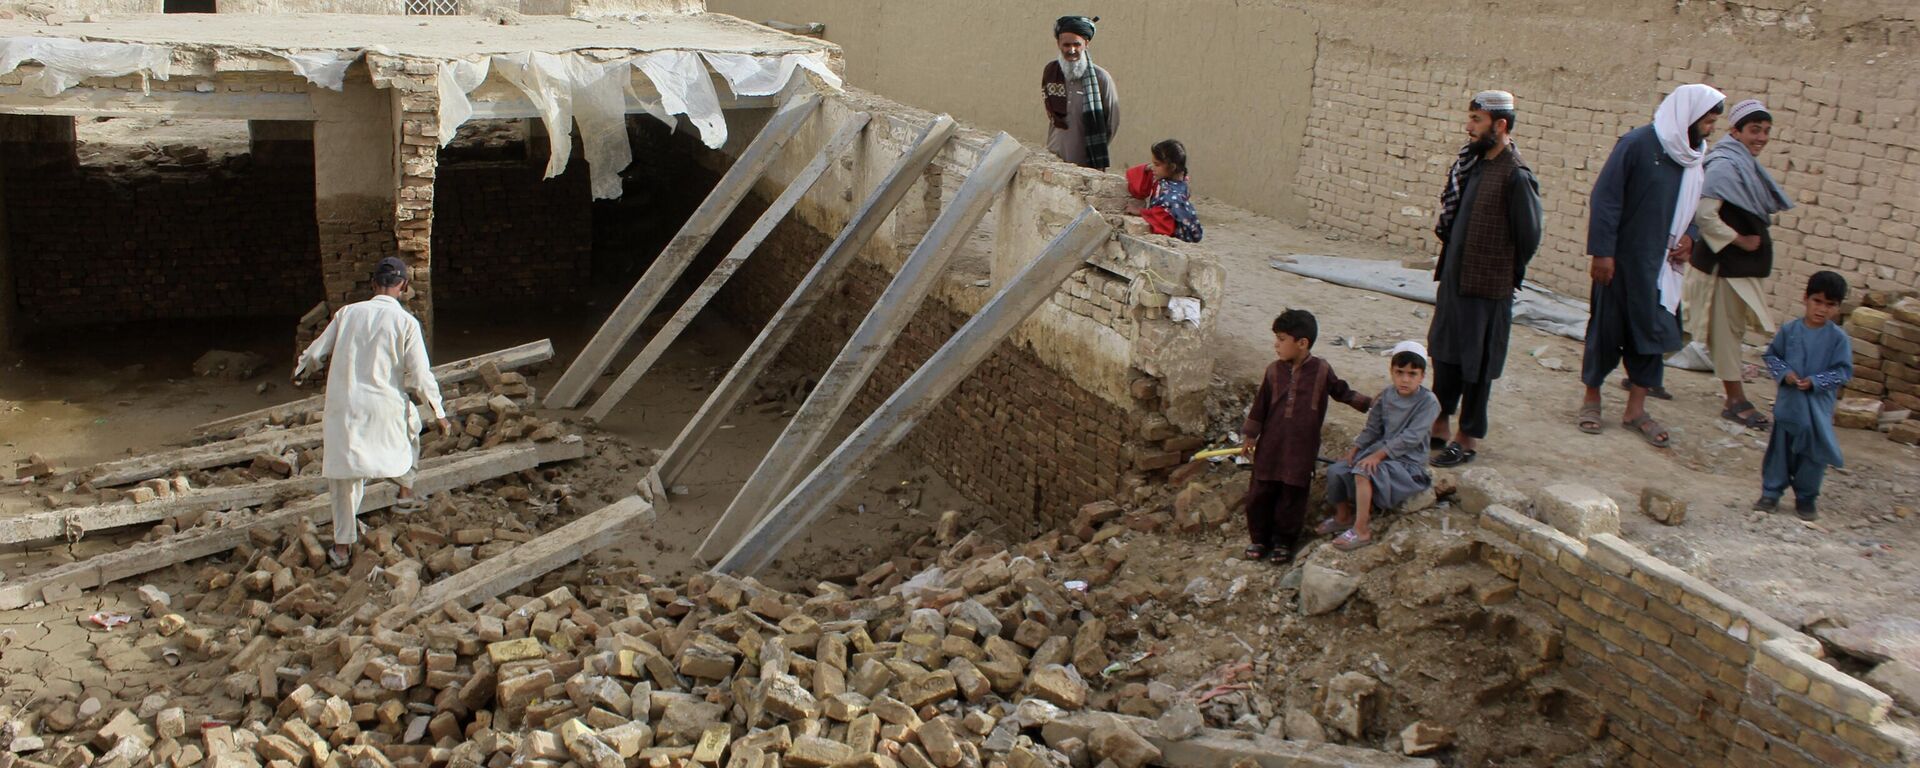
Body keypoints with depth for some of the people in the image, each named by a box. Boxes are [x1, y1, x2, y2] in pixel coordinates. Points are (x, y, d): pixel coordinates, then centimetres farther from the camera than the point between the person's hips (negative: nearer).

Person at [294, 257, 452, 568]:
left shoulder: (348, 313, 2)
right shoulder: (406, 323, -7)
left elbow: (316, 353, 11)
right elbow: (421, 375, -7)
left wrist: (299, 373, 32)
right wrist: (440, 413, 4)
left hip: (343, 406, 2)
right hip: (385, 408, -2)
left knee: (345, 477, 11)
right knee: (410, 424, 32)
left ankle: (342, 546, 13)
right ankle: (406, 491, 36)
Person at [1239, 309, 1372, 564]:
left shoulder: (1321, 370, -4)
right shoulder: (1274, 370, 2)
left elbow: (1342, 392, 12)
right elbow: (1261, 404, 9)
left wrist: (1369, 403, 11)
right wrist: (1249, 435, 11)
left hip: (1302, 447, -2)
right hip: (1270, 444, 2)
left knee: (1293, 495, 5)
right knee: (1260, 492, 5)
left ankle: (1284, 541, 19)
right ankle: (1259, 538, 19)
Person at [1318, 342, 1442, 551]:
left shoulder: (1428, 402, -15)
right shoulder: (1386, 396, 6)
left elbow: (1411, 437, -22)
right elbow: (1372, 429, 10)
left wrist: (1379, 454, -26)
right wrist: (1354, 450, -3)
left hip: (1407, 462, -7)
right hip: (1380, 451, 7)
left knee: (1363, 472, -32)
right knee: (1335, 471, -7)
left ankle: (1361, 531, -23)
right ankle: (1343, 516, 18)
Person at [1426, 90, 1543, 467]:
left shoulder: (1515, 175, -19)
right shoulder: (1474, 163, 6)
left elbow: (1529, 235, -15)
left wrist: (1507, 272, -3)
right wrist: (1447, 263, 10)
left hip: (1487, 286, -8)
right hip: (1454, 277, 8)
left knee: (1476, 365, 4)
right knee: (1444, 353, 17)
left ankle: (1469, 439, 16)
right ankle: (1440, 426, 30)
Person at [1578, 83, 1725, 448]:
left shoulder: (1695, 156, 6)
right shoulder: (1637, 144, -13)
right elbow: (1605, 198, -15)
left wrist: (1689, 237, 0)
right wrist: (1601, 251, -18)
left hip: (1660, 262, 6)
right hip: (1622, 257, -6)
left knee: (1653, 330, 7)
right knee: (1607, 326, 5)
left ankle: (1636, 409, 16)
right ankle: (1591, 398, 21)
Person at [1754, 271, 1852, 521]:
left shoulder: (1839, 338, -8)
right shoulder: (1789, 330, -2)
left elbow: (1843, 372, -7)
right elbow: (1771, 355, 7)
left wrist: (1815, 382, -19)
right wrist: (1783, 373, -11)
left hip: (1818, 407, -1)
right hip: (1788, 402, 1)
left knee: (1813, 453, 6)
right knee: (1779, 448, 9)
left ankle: (1805, 498, 21)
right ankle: (1771, 493, 20)